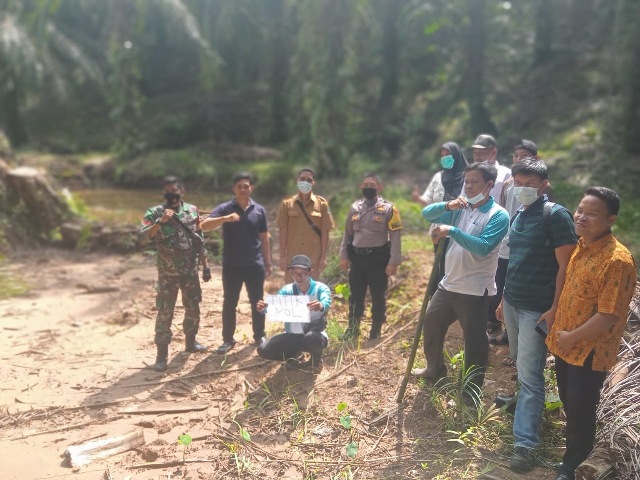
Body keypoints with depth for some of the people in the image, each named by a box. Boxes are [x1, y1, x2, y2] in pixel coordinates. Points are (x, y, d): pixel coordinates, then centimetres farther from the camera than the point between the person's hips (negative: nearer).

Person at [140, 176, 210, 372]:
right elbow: (143, 236, -22)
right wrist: (160, 221, -33)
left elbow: (199, 240, 9)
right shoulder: (155, 213, -7)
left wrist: (205, 265, 8)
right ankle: (161, 354, 7)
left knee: (193, 308, 14)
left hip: (190, 271, 4)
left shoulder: (192, 210, 4)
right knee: (165, 312, -1)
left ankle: (190, 342, 34)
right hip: (167, 273, -4)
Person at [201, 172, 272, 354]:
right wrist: (225, 218, -34)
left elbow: (264, 238, 10)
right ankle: (228, 339, 20)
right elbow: (205, 225, -17)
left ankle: (259, 337, 24)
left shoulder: (259, 210, 4)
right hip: (231, 266, -1)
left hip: (255, 265, 1)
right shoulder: (225, 208, -4)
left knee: (257, 302, 9)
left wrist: (268, 262, 9)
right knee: (229, 303, 7)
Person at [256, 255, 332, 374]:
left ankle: (316, 360, -4)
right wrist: (264, 307, -43)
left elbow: (326, 302, -32)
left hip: (314, 335, -3)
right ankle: (294, 356, 9)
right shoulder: (287, 290, -2)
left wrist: (321, 306, -58)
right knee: (263, 350, -17)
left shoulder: (320, 288, -11)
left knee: (313, 338, -39)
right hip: (292, 336, 3)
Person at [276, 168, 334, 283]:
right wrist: (282, 256, -1)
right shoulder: (287, 204, 3)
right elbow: (283, 231, 2)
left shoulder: (322, 204, 2)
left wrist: (323, 256, -1)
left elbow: (325, 231, 2)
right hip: (292, 258, 0)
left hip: (314, 258, 0)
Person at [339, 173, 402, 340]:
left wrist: (393, 262, -14)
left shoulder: (388, 208, -4)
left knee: (378, 297, 5)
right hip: (357, 257, 4)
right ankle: (353, 329, 24)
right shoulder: (355, 207, 10)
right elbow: (348, 233, 14)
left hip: (378, 258, -4)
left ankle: (375, 332, 17)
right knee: (356, 296, 11)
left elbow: (395, 236, -8)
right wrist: (344, 256, 7)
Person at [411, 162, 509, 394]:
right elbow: (426, 213, 1)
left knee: (474, 340, 5)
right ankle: (435, 370, 43)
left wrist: (452, 231, -28)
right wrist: (448, 205, -16)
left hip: (474, 289, -7)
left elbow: (483, 247, -27)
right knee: (430, 325, 21)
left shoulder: (498, 215, -13)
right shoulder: (460, 208, 6)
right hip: (448, 284, 8)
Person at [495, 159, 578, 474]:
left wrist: (555, 309, -17)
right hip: (512, 302, 7)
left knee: (530, 374, -5)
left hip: (537, 308, -7)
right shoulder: (517, 217, 10)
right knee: (520, 365, 20)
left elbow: (565, 266, -14)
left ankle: (525, 443, 0)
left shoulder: (556, 215, -12)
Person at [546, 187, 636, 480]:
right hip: (565, 345, 8)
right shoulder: (581, 247, 3)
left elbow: (608, 316, -25)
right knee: (568, 403, 24)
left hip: (590, 352, -8)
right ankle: (573, 445, 47)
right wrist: (559, 332, 11)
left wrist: (571, 338, -15)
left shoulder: (617, 260, -25)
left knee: (581, 411, 7)